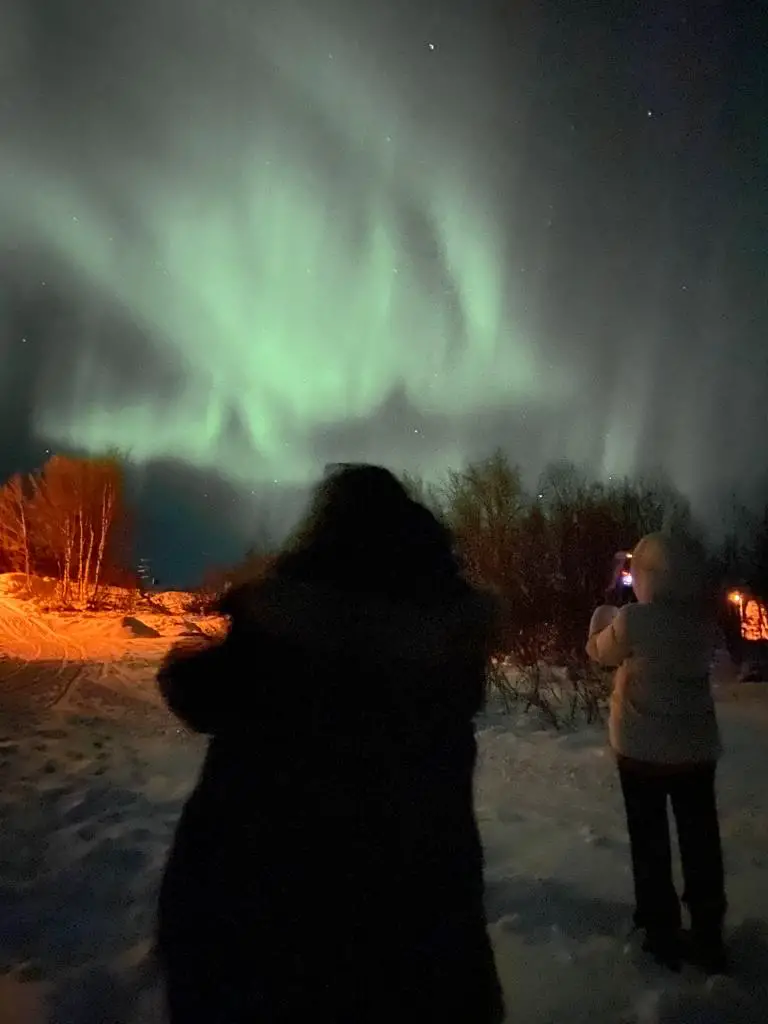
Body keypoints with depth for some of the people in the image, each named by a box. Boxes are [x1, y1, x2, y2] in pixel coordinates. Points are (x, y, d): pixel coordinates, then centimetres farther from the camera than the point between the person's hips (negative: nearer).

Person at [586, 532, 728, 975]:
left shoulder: (633, 618, -20)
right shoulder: (704, 621, -4)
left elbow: (599, 652, -2)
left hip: (643, 749, -4)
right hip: (698, 748, 4)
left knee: (651, 844, 12)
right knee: (701, 843, 15)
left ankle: (663, 936, 21)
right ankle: (709, 939, 25)